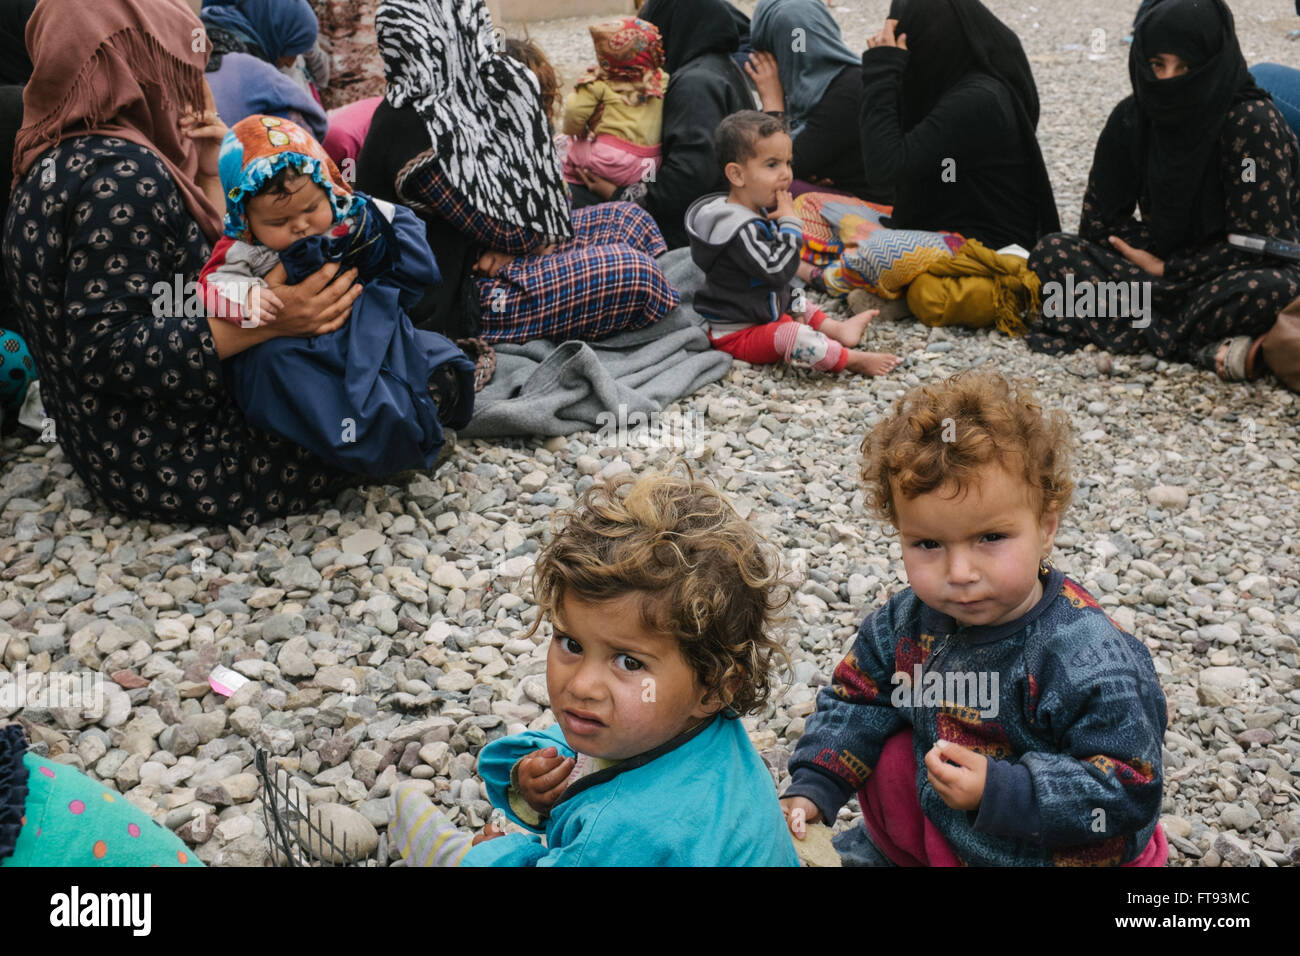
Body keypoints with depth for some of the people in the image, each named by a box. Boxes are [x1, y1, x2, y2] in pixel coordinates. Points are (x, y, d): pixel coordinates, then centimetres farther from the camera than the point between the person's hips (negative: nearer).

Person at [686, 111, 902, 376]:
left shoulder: (758, 213, 9)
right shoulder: (740, 228, -27)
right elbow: (775, 271, -31)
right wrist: (790, 223, -24)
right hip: (737, 334, -12)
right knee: (793, 334, -30)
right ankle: (853, 360, -26)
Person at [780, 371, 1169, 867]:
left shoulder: (1089, 659, -32)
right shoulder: (907, 620, -11)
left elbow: (1128, 791, -29)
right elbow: (858, 703, 5)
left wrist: (1000, 791, -36)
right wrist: (811, 788, -7)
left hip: (1069, 850, -6)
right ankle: (892, 851, 28)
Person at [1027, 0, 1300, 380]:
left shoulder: (1253, 123, -17)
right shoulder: (1132, 118, -4)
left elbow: (1256, 245, -17)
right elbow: (1097, 223, 0)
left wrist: (1166, 268, -11)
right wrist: (1157, 251, -11)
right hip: (1160, 268, 6)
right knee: (1052, 251, -18)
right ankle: (1208, 348, -28)